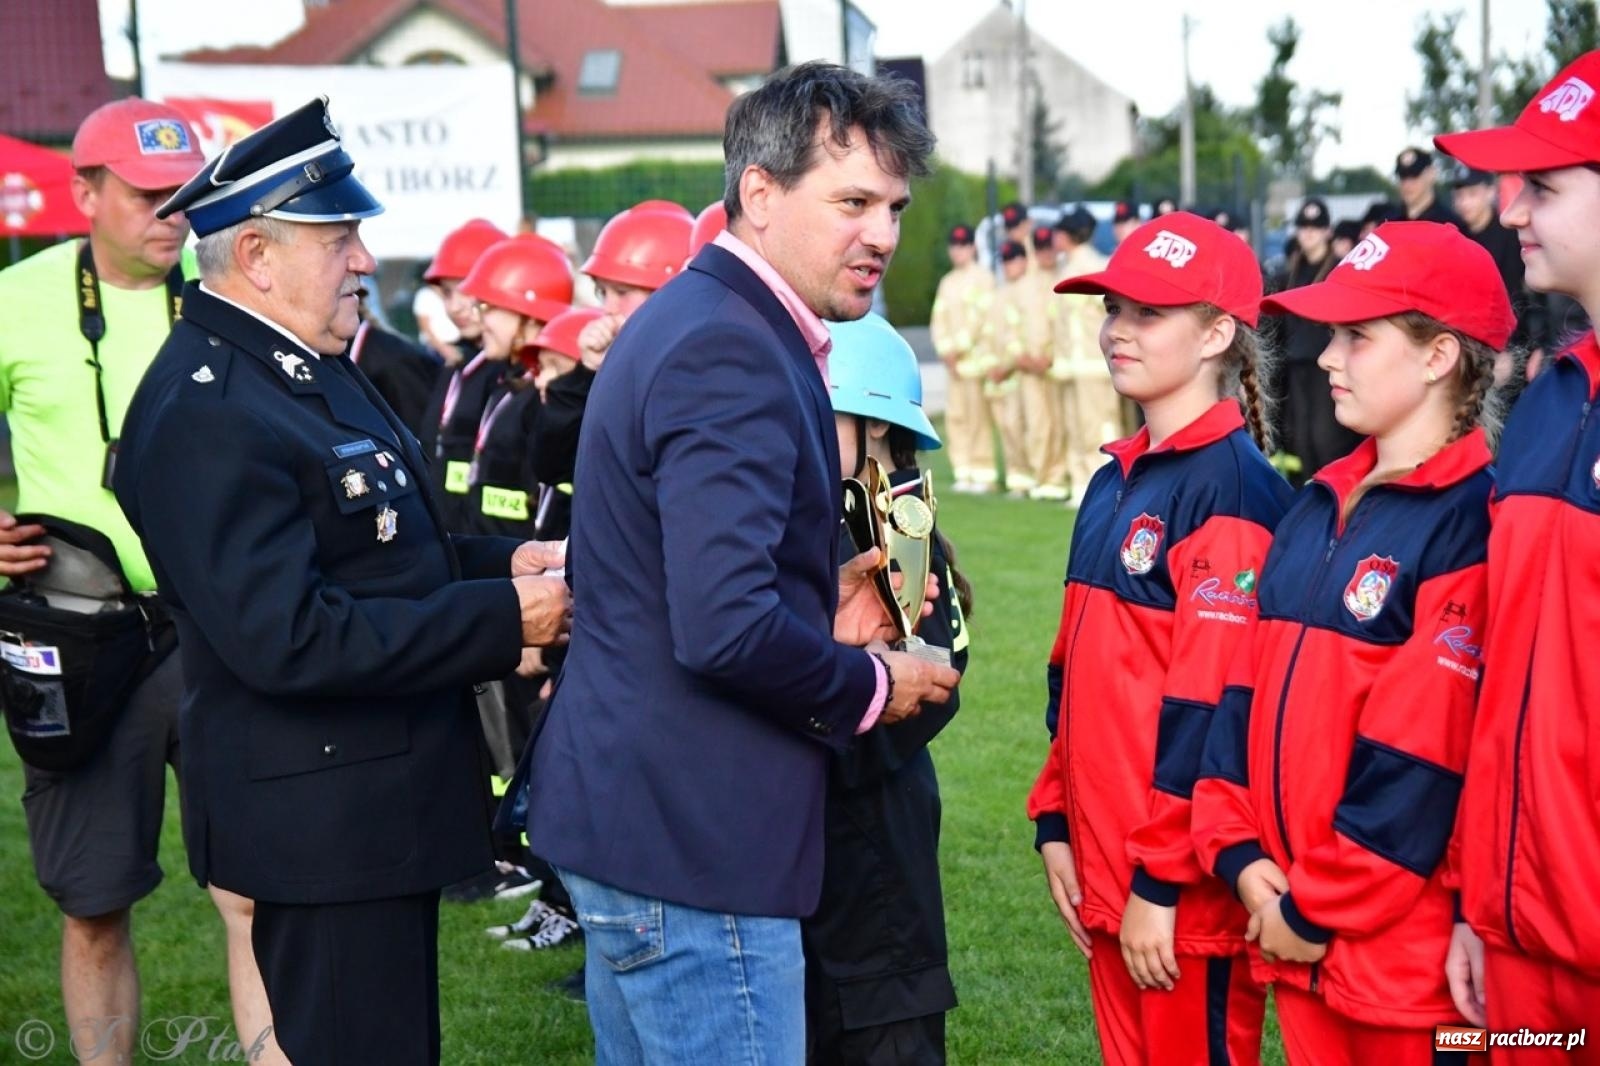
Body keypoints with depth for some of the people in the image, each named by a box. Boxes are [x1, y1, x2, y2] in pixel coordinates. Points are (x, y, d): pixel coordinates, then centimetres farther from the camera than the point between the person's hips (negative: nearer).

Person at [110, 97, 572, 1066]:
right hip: (322, 816, -10)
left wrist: (501, 563, 2)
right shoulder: (205, 412, -21)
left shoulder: (309, 366, 10)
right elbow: (286, 639, -28)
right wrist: (503, 619, -23)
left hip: (385, 793, 10)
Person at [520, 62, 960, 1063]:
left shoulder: (693, 319, 13)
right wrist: (870, 686, -11)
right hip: (695, 838, -11)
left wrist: (820, 604, 7)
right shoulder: (731, 353, -20)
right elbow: (726, 630, -29)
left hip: (623, 803, 11)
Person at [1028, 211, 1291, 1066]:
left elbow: (1211, 701, -18)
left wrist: (1161, 880, -18)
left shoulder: (1230, 485, -14)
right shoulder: (1115, 483, 13)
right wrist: (1056, 823, 12)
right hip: (1106, 869, 8)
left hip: (1186, 889, -8)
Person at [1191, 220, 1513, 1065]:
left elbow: (1424, 751, -18)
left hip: (1402, 944, -7)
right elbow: (1251, 685, 11)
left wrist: (1319, 908, -14)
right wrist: (1240, 853, 0)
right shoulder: (1317, 508, 12)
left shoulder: (1470, 520, -14)